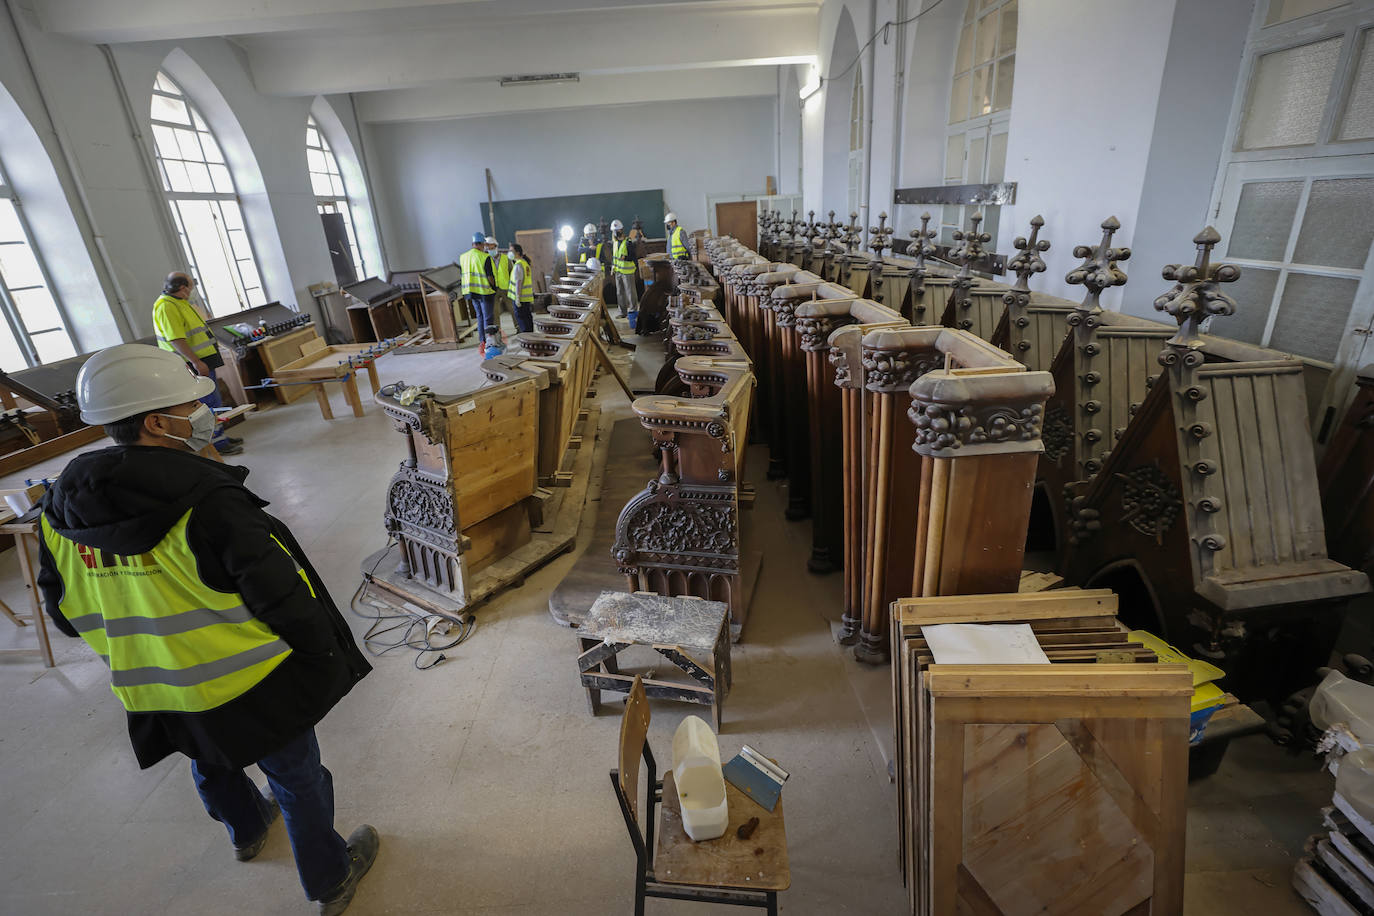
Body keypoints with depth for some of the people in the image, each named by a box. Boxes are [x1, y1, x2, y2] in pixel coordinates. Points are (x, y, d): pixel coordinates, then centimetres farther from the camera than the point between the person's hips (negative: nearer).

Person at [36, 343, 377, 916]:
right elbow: (285, 597, -27)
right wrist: (326, 653, -10)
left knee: (212, 767, 34)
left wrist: (134, 645, 20)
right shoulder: (208, 504, -30)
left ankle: (246, 832, 63)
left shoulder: (61, 508, -9)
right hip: (248, 686, -6)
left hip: (151, 691, 7)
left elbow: (65, 612, 4)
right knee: (296, 778, 17)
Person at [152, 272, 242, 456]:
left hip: (203, 361, 10)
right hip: (192, 365, -10)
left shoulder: (180, 302, 13)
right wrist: (196, 362, -28)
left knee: (213, 401, 16)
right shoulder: (166, 307, -19)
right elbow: (176, 339, -25)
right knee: (210, 403, -6)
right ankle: (217, 443, -1)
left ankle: (219, 436, 26)